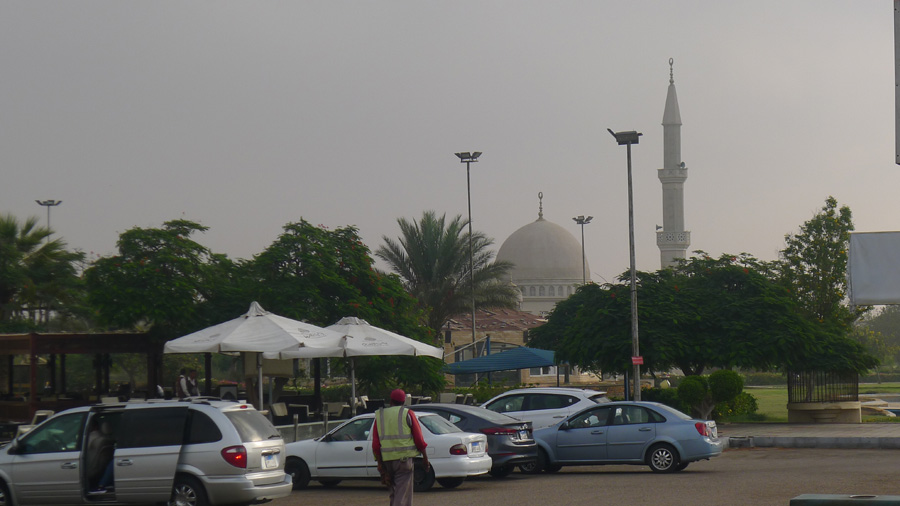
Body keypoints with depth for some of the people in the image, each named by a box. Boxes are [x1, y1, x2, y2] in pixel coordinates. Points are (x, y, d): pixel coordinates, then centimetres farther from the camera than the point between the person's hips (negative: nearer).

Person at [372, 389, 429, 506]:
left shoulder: (379, 416, 9)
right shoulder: (407, 414, 1)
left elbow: (375, 445, 3)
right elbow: (419, 439, -2)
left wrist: (380, 464, 3)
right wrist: (425, 457, 8)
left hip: (386, 460, 3)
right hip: (404, 459, -3)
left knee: (394, 493, 18)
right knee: (403, 494, -4)